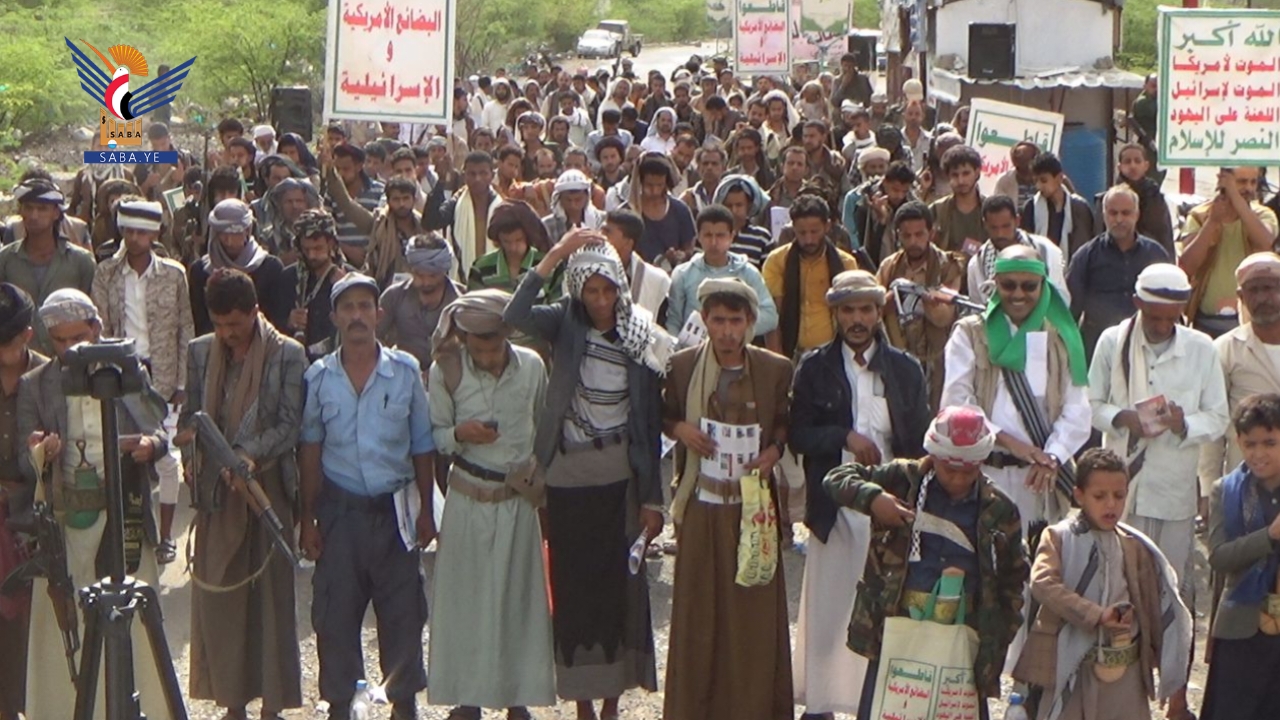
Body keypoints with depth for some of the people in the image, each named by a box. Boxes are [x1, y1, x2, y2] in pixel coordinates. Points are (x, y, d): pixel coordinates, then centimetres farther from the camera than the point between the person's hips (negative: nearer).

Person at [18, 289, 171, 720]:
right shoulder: (33, 387, 2)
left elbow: (159, 428, 9)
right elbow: (25, 466, -1)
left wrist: (152, 443, -14)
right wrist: (40, 455, -24)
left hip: (125, 518, 1)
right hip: (64, 523, -1)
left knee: (133, 625, 5)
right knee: (65, 631, 1)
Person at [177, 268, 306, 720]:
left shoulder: (287, 355, -5)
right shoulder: (200, 352, 8)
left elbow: (290, 424, -8)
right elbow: (191, 416, 11)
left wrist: (253, 455, -24)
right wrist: (191, 439, -11)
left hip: (267, 487, -3)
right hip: (216, 491, 3)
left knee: (271, 592, 1)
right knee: (217, 594, 4)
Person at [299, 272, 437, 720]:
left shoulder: (406, 371, -2)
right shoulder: (318, 377, -1)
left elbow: (423, 447, 4)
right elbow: (309, 451, 4)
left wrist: (426, 511, 2)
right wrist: (308, 520, 1)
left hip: (394, 508, 0)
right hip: (340, 509, 0)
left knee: (402, 611, 4)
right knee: (335, 613, 3)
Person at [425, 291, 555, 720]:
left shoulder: (531, 367, -4)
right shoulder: (447, 371, -9)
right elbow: (434, 435, -2)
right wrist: (459, 434, -23)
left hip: (519, 499, 1)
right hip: (468, 500, -1)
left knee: (518, 593, 6)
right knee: (465, 594, 3)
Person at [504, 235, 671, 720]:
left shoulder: (642, 339, 0)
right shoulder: (564, 325, -1)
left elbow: (651, 422, 1)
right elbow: (513, 316, -23)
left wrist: (653, 498, 0)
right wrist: (555, 256, -26)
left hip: (620, 477, 0)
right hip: (568, 475, 0)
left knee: (620, 583, 4)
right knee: (573, 582, 3)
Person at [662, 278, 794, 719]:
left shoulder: (776, 370, -3)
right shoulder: (684, 365, 0)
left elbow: (788, 424, 9)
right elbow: (664, 415, 11)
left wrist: (774, 450, -11)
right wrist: (680, 429, -10)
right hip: (701, 505, 1)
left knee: (754, 609, 3)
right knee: (698, 609, 5)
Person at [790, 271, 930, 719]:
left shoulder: (905, 370, 7)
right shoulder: (815, 368, 5)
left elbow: (919, 444, 7)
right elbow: (798, 435, -2)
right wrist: (845, 436, -15)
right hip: (834, 508, 0)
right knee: (827, 606, 4)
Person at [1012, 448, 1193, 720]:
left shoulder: (1135, 547, 6)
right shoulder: (1059, 538, -5)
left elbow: (1158, 608, 8)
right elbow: (1042, 582, -21)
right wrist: (1096, 615, -27)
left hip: (1125, 667, 3)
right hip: (1071, 665, -3)